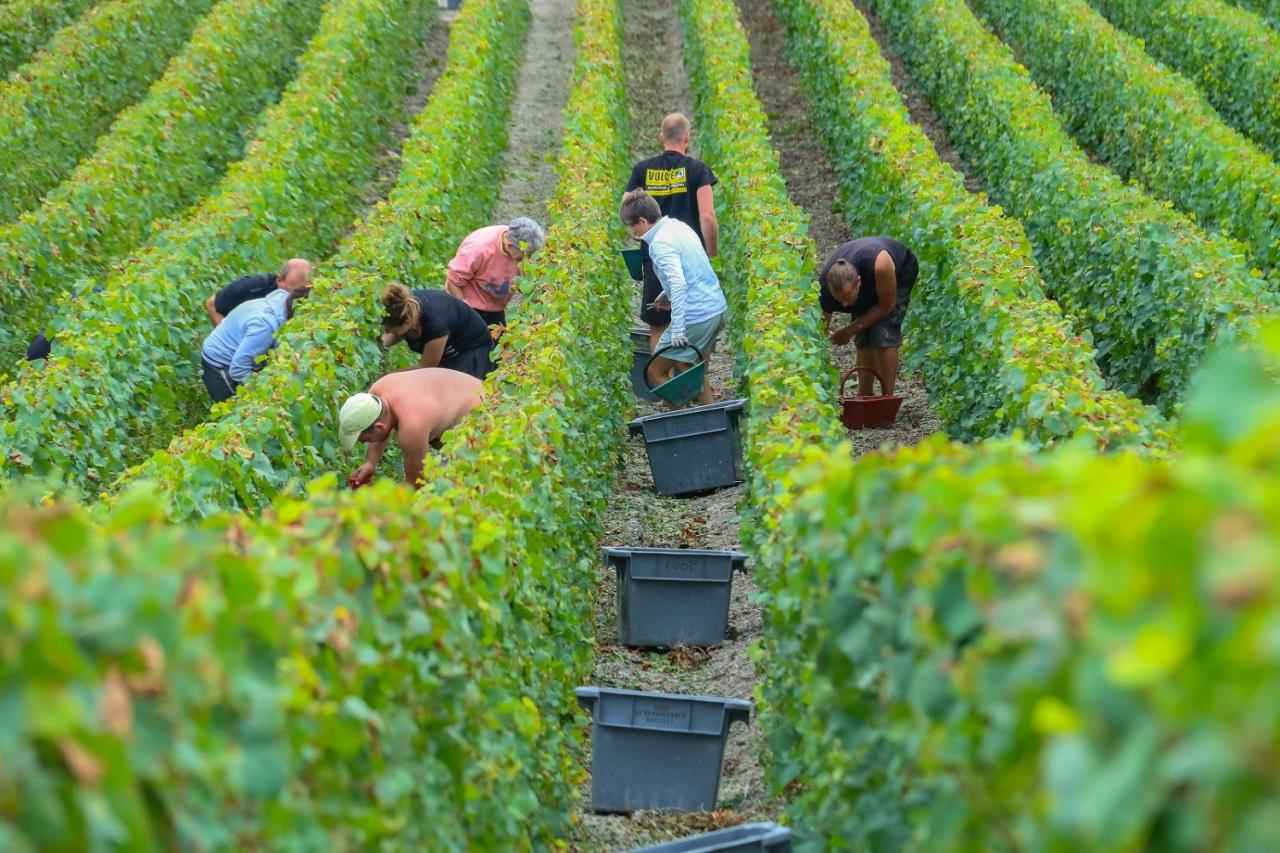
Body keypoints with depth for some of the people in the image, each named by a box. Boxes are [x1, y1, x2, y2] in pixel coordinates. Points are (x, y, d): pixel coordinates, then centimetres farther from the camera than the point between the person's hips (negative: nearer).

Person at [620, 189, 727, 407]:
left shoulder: (660, 243, -16)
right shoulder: (680, 226, 11)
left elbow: (678, 283, -26)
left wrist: (677, 329, -25)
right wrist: (665, 296, 34)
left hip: (695, 317, -9)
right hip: (719, 309, 9)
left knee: (655, 372, 4)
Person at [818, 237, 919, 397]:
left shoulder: (880, 265, -47)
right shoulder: (823, 287, -35)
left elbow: (886, 306, -29)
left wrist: (851, 329, -29)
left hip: (900, 273, -4)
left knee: (884, 337, -18)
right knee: (863, 339, -6)